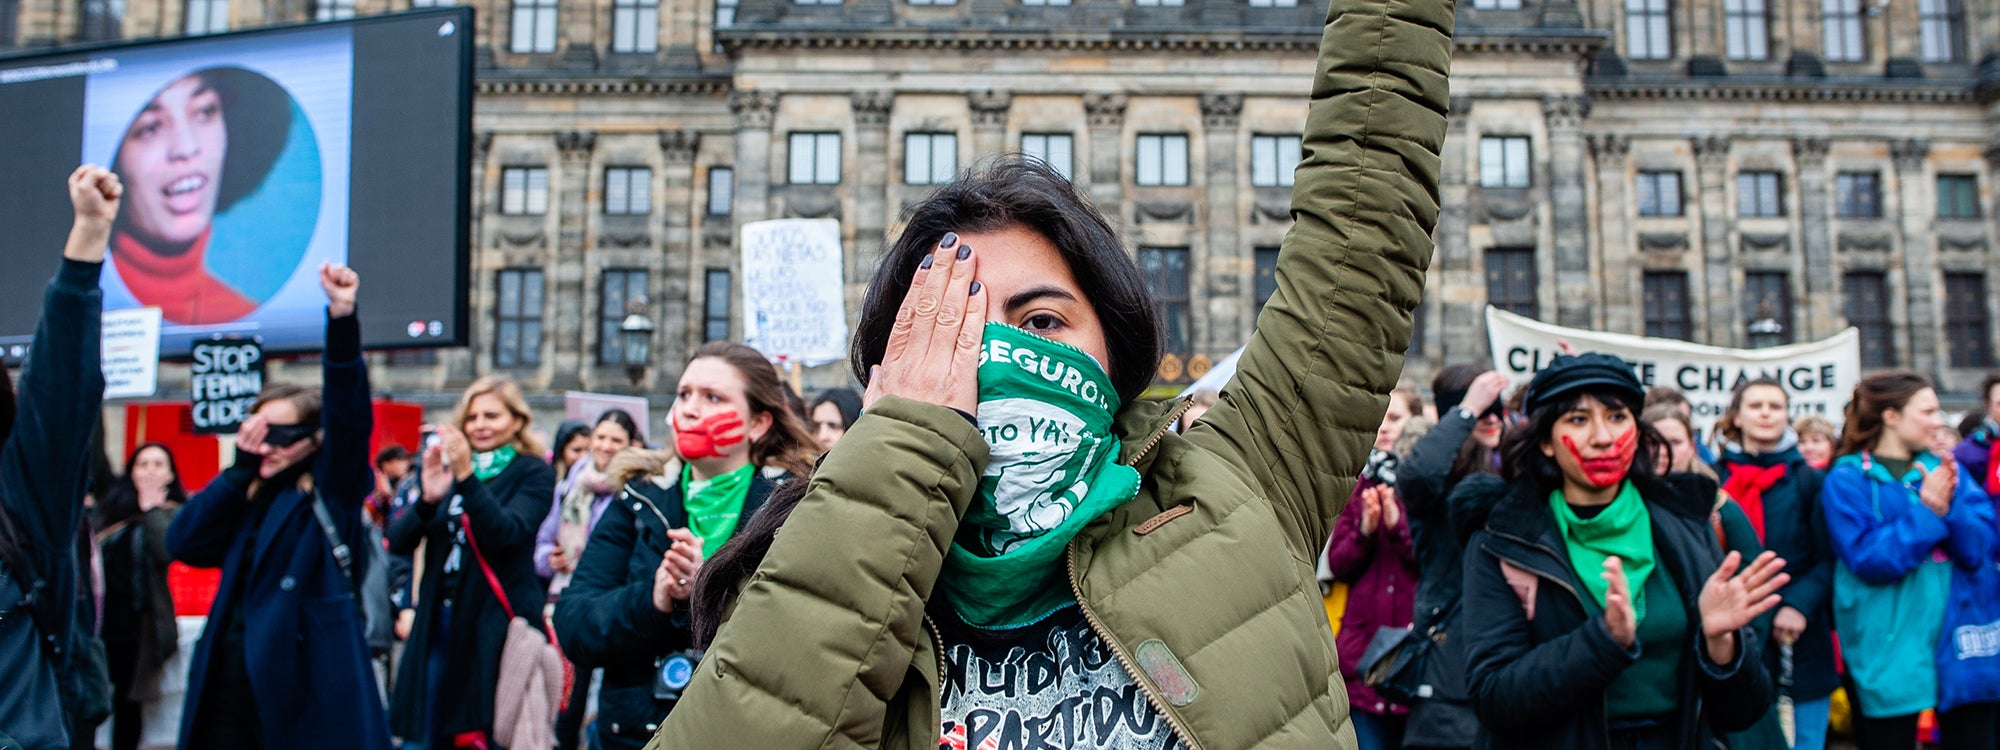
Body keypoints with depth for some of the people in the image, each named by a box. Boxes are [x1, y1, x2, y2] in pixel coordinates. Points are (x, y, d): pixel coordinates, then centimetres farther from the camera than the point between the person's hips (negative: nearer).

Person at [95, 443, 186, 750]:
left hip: (139, 620, -3)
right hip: (101, 612, 3)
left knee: (128, 700, 3)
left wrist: (151, 509, -10)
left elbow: (168, 550, -17)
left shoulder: (174, 512, 3)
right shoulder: (113, 502, 12)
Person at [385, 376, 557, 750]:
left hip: (496, 624, -4)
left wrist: (467, 476, -26)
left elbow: (508, 534, -17)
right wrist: (428, 498, -15)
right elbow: (399, 542, 5)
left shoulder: (533, 474, -1)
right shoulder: (444, 468, 12)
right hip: (438, 620, 5)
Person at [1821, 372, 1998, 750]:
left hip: (1961, 637, 4)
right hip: (1890, 650, -4)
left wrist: (1949, 509, -18)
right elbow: (1869, 559, -15)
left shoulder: (1945, 469, 9)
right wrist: (1926, 512, -18)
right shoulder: (1847, 480, -5)